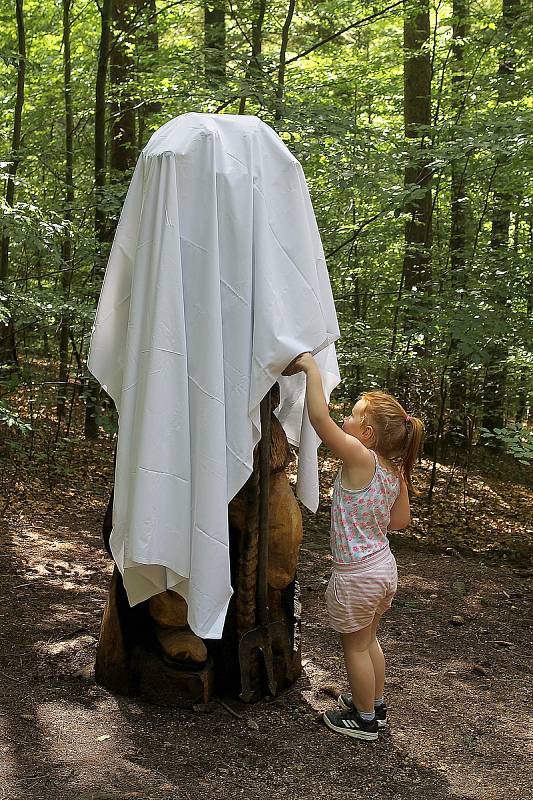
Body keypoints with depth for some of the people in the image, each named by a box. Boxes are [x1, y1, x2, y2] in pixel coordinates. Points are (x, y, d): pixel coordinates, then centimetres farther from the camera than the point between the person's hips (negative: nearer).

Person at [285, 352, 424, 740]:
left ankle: (364, 719, 26)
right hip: (384, 566, 8)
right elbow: (401, 521, 8)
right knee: (369, 640, 25)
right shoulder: (395, 470, -2)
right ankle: (375, 703, 40)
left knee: (355, 646, 12)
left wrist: (310, 367, -23)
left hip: (356, 575, -8)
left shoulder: (360, 458, -24)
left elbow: (320, 417, -31)